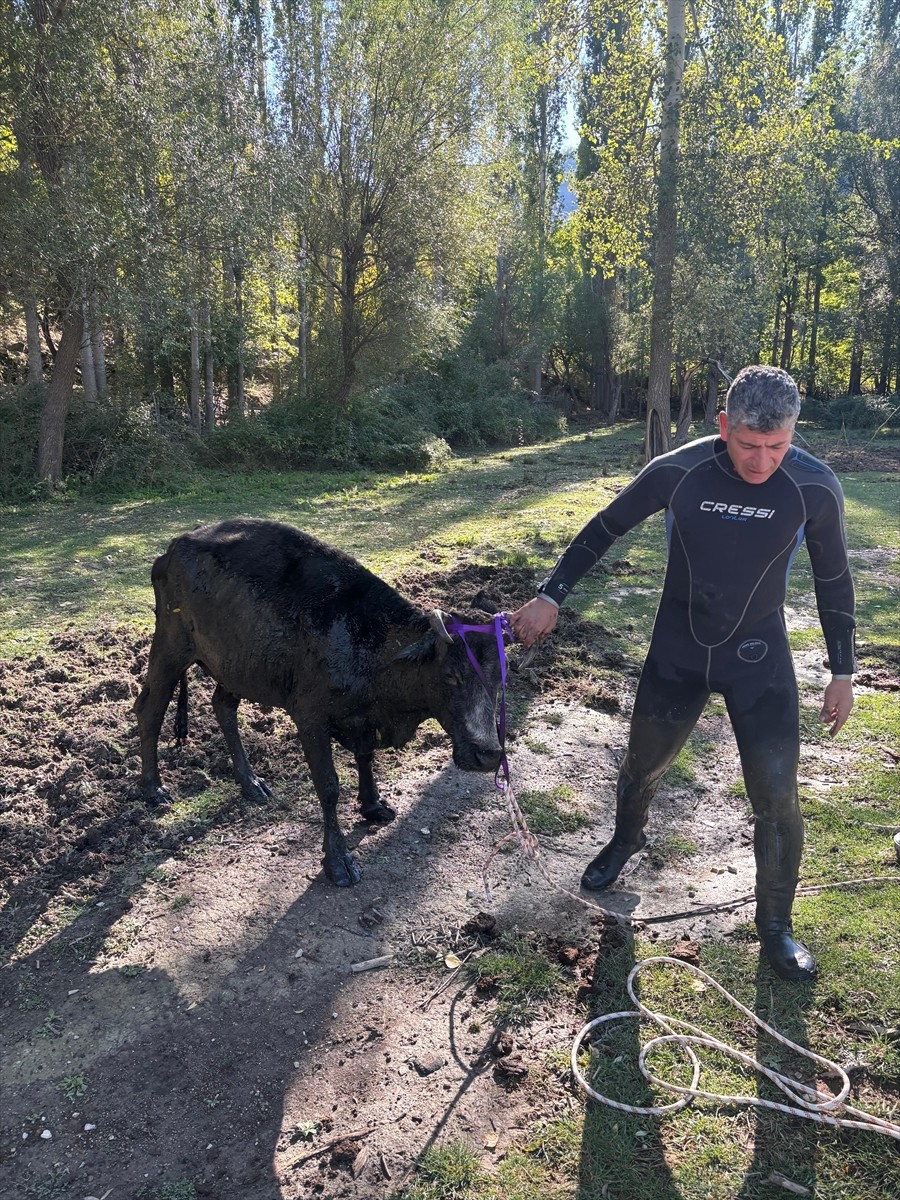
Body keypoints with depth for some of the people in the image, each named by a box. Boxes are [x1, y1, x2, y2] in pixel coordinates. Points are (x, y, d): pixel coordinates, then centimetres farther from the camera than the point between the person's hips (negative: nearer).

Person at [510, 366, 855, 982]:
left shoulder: (816, 487, -16)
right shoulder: (678, 471, -17)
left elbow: (834, 580, -2)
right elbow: (605, 528, -3)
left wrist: (844, 673, 2)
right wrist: (550, 596, -7)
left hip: (759, 658, 0)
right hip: (678, 651, 1)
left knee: (777, 797, -2)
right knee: (643, 767, 16)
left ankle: (776, 925, 23)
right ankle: (626, 840, 50)